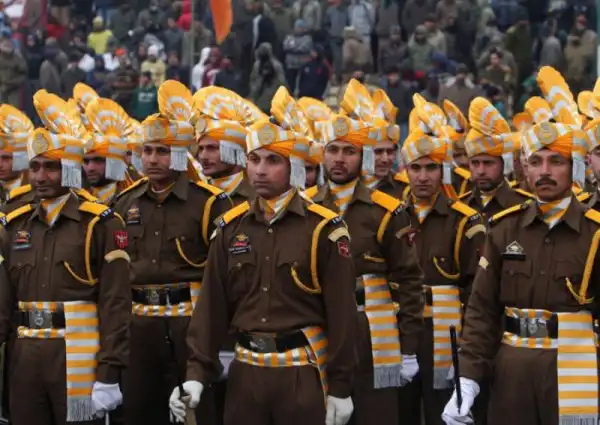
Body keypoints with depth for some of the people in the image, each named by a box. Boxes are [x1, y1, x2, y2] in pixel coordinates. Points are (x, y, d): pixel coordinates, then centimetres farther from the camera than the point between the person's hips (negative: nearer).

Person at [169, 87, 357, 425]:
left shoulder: (323, 229, -6)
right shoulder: (232, 228, 7)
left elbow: (341, 312, -7)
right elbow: (212, 307, 7)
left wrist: (340, 387, -8)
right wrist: (198, 374, -1)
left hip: (303, 374, -4)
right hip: (246, 372, 4)